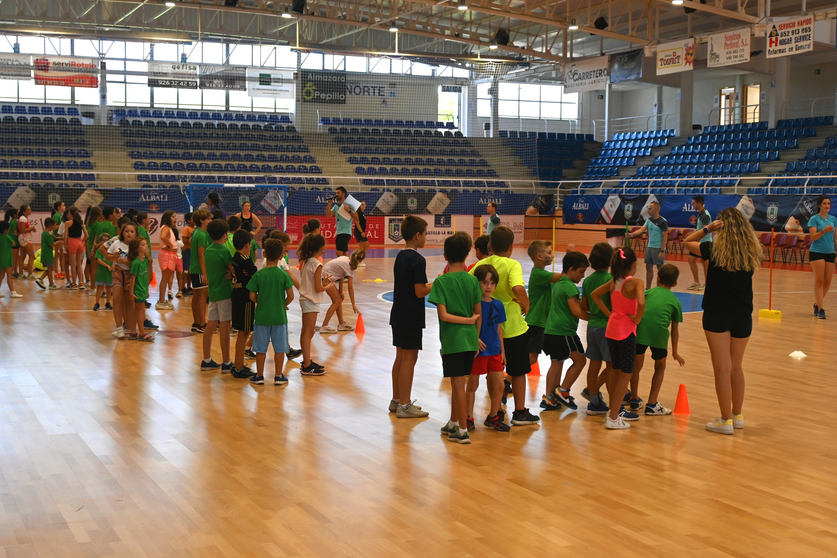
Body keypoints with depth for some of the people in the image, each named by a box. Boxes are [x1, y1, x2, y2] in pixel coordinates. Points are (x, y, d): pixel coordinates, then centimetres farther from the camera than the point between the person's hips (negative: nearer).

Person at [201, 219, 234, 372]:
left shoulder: (207, 250, 8)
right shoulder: (224, 251, -14)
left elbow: (207, 271, 11)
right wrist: (231, 273, 3)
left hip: (212, 291, 8)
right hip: (224, 292, -7)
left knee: (210, 325, 11)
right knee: (224, 327, -3)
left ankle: (206, 361, 17)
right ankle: (226, 364, 1)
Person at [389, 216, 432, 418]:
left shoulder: (400, 256, 10)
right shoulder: (418, 260, -17)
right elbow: (420, 292, -20)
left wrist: (428, 284, 13)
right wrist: (436, 284, -5)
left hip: (398, 315, 9)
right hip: (411, 318, -9)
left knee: (401, 357, 16)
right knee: (409, 358, -2)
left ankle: (396, 400, 24)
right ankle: (404, 406, 3)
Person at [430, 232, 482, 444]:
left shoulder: (441, 281, -10)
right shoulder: (473, 280, 0)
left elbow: (443, 315, -16)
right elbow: (478, 313, 4)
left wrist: (468, 320, -6)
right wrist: (476, 337, 13)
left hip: (452, 340, -4)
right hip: (470, 339, 4)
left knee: (459, 384, 1)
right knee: (457, 382, 17)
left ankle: (463, 431, 5)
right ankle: (453, 423, 29)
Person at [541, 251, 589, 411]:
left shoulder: (557, 285, 16)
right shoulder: (570, 287, -13)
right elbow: (577, 311, -17)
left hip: (550, 330, 9)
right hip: (564, 331, -9)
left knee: (556, 363, 13)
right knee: (580, 360, 4)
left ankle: (548, 398, 11)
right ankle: (562, 391, 5)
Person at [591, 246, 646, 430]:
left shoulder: (614, 281, 5)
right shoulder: (635, 282, -15)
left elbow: (594, 294, 14)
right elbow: (641, 303, -30)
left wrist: (609, 313, 10)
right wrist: (637, 319, -13)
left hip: (611, 330, 7)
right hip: (626, 331, -7)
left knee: (617, 371, 20)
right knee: (626, 374, 1)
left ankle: (616, 409, 31)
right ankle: (613, 418, -1)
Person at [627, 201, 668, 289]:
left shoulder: (663, 222, -13)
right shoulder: (649, 219, 8)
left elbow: (665, 237, -14)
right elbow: (641, 229, 1)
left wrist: (662, 251, -18)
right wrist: (631, 234, -17)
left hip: (658, 248, -7)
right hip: (649, 247, 7)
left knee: (660, 268, 1)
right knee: (648, 267, 10)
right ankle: (647, 288, 17)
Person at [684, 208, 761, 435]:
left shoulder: (715, 249, -9)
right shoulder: (752, 252, -2)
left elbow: (688, 241, 5)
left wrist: (707, 228, -2)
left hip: (718, 314, -4)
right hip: (742, 315, 4)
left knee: (722, 368, 0)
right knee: (736, 367, 17)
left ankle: (725, 420, 4)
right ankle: (737, 415, 27)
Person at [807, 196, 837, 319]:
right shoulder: (814, 219, -4)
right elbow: (813, 237, -12)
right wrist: (824, 231, -29)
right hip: (817, 252, -5)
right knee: (819, 281, -7)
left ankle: (817, 304, 24)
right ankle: (820, 309, -6)